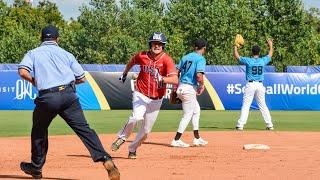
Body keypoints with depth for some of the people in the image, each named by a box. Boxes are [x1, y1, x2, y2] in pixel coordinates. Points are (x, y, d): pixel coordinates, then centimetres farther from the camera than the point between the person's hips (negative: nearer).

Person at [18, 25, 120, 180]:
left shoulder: (33, 53, 15)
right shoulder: (66, 54, 20)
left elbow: (23, 72, -4)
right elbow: (82, 78, 17)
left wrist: (35, 82, 13)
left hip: (47, 97, -1)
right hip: (69, 95, 1)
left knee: (39, 130, 22)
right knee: (83, 128, -4)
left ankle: (36, 167, 31)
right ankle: (105, 159, -21)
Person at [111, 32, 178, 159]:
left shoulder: (166, 60, -17)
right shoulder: (142, 56, -8)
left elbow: (175, 80, -30)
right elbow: (132, 61, 18)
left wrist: (162, 79, -47)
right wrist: (125, 73, 29)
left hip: (156, 100, 0)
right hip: (140, 95, 0)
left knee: (146, 130, 8)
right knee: (136, 117, -28)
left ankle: (132, 149, 32)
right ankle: (122, 138, -4)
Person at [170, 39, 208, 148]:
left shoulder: (186, 57, 12)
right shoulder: (201, 59, -9)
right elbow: (199, 75, -22)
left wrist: (176, 88, 16)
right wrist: (202, 86, -5)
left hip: (181, 87, 8)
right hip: (190, 89, -8)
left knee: (196, 110, 21)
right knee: (188, 115, 0)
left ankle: (197, 138, 25)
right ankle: (176, 140, -1)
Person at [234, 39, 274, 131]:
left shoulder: (248, 61, -7)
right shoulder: (263, 61, 1)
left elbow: (236, 56, 5)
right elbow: (270, 54, 21)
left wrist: (235, 46, 20)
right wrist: (271, 45, 39)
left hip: (250, 85, -3)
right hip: (260, 85, 3)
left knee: (246, 105, -4)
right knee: (263, 105, 10)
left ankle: (240, 125, -10)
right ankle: (269, 125, 9)